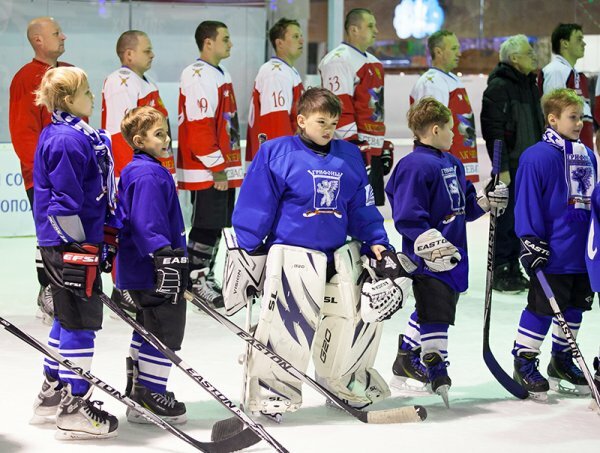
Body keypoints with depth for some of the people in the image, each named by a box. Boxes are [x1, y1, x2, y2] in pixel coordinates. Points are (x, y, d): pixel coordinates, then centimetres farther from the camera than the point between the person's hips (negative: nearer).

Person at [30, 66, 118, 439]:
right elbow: (64, 202, -21)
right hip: (71, 244, -11)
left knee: (69, 318, 19)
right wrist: (79, 251, -20)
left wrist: (99, 241, 26)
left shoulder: (80, 135, 14)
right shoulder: (66, 141, -18)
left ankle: (53, 391, 30)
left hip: (79, 240, 11)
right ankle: (74, 409, 0)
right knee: (80, 321, -5)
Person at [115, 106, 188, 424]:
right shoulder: (149, 175, -18)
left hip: (137, 267, 11)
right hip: (151, 269, -11)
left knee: (149, 327, 21)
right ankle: (149, 397, -1)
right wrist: (165, 258, -29)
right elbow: (148, 223, -26)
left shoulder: (135, 171, 15)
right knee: (166, 331, -5)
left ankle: (139, 389, 31)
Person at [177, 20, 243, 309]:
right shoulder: (198, 76, -15)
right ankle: (195, 281, 1)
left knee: (216, 225, 13)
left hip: (224, 169, 10)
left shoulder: (220, 75, 17)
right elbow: (199, 127, -21)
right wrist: (217, 168, -19)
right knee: (206, 226, -6)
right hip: (206, 172, -10)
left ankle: (205, 278, 21)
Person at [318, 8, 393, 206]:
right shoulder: (339, 60, -12)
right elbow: (339, 108, -18)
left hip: (373, 150, 10)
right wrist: (354, 145, -22)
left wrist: (385, 146, 23)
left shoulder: (373, 62, 20)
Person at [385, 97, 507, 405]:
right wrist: (431, 244, -27)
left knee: (428, 312, 17)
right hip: (427, 258, -10)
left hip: (453, 254, 10)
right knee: (435, 311, -11)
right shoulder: (415, 166, -16)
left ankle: (406, 364, 29)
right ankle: (436, 369, -3)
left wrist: (487, 201, 7)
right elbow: (408, 218, -21)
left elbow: (466, 205, 24)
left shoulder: (452, 163, 14)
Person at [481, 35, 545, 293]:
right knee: (506, 218, -5)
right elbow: (493, 130, -17)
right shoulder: (498, 87, -13)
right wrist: (501, 167, -20)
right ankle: (500, 273, 3)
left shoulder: (529, 85, 16)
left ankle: (513, 269, 20)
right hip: (511, 165, -8)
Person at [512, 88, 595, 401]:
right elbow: (528, 202, -12)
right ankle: (524, 363, 8)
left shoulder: (587, 156, 10)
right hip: (552, 254, -7)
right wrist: (531, 241, -15)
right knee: (543, 307, -3)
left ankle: (561, 362, 28)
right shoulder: (537, 157, -12)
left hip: (583, 254, 7)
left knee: (575, 307, 14)